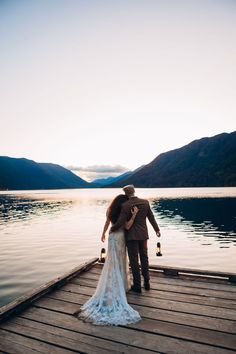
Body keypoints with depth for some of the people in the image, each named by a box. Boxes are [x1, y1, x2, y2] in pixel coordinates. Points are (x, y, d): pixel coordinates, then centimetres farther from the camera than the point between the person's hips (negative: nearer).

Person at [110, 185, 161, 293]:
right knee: (144, 258, 19)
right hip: (143, 235, 5)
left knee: (134, 261, 7)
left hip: (131, 236, -5)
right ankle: (147, 282, 28)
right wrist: (157, 229, 19)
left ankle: (137, 286, 17)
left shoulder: (125, 205, -17)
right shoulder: (145, 202, -2)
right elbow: (151, 217, 6)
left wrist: (112, 229, 2)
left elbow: (120, 222, -17)